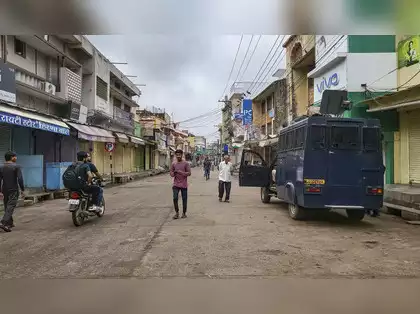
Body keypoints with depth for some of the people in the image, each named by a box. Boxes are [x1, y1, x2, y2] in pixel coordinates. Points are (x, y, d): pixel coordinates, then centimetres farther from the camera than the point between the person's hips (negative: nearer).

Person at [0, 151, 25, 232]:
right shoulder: (16, 167, -9)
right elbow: (20, 179, -16)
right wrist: (22, 190, -9)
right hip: (13, 190, -6)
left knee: (7, 207, 15)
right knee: (10, 207, -7)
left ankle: (10, 223, 24)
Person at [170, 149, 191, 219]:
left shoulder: (186, 163, -3)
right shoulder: (173, 164, 6)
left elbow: (189, 173, -8)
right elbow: (171, 174, 10)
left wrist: (181, 172, -22)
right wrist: (174, 173, -14)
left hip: (184, 185, -2)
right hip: (176, 184, 2)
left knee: (184, 199, 4)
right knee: (175, 198, -6)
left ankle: (184, 213, 18)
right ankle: (177, 212, 10)